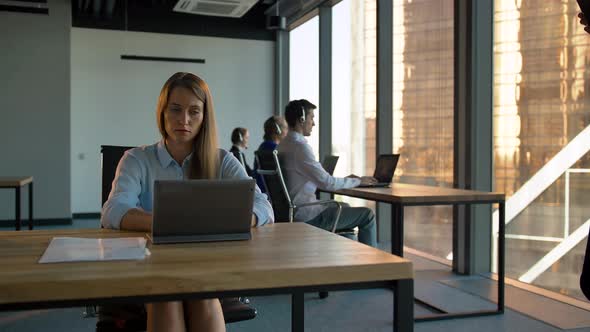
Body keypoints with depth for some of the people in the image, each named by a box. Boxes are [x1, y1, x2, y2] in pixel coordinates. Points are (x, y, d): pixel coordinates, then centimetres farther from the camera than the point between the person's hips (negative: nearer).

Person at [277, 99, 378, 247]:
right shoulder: (300, 147, -20)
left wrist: (345, 179, 15)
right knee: (367, 215, -4)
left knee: (344, 206, 30)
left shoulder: (284, 145, 10)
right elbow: (327, 183, -21)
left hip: (292, 211, 10)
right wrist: (358, 181, -6)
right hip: (306, 215, -10)